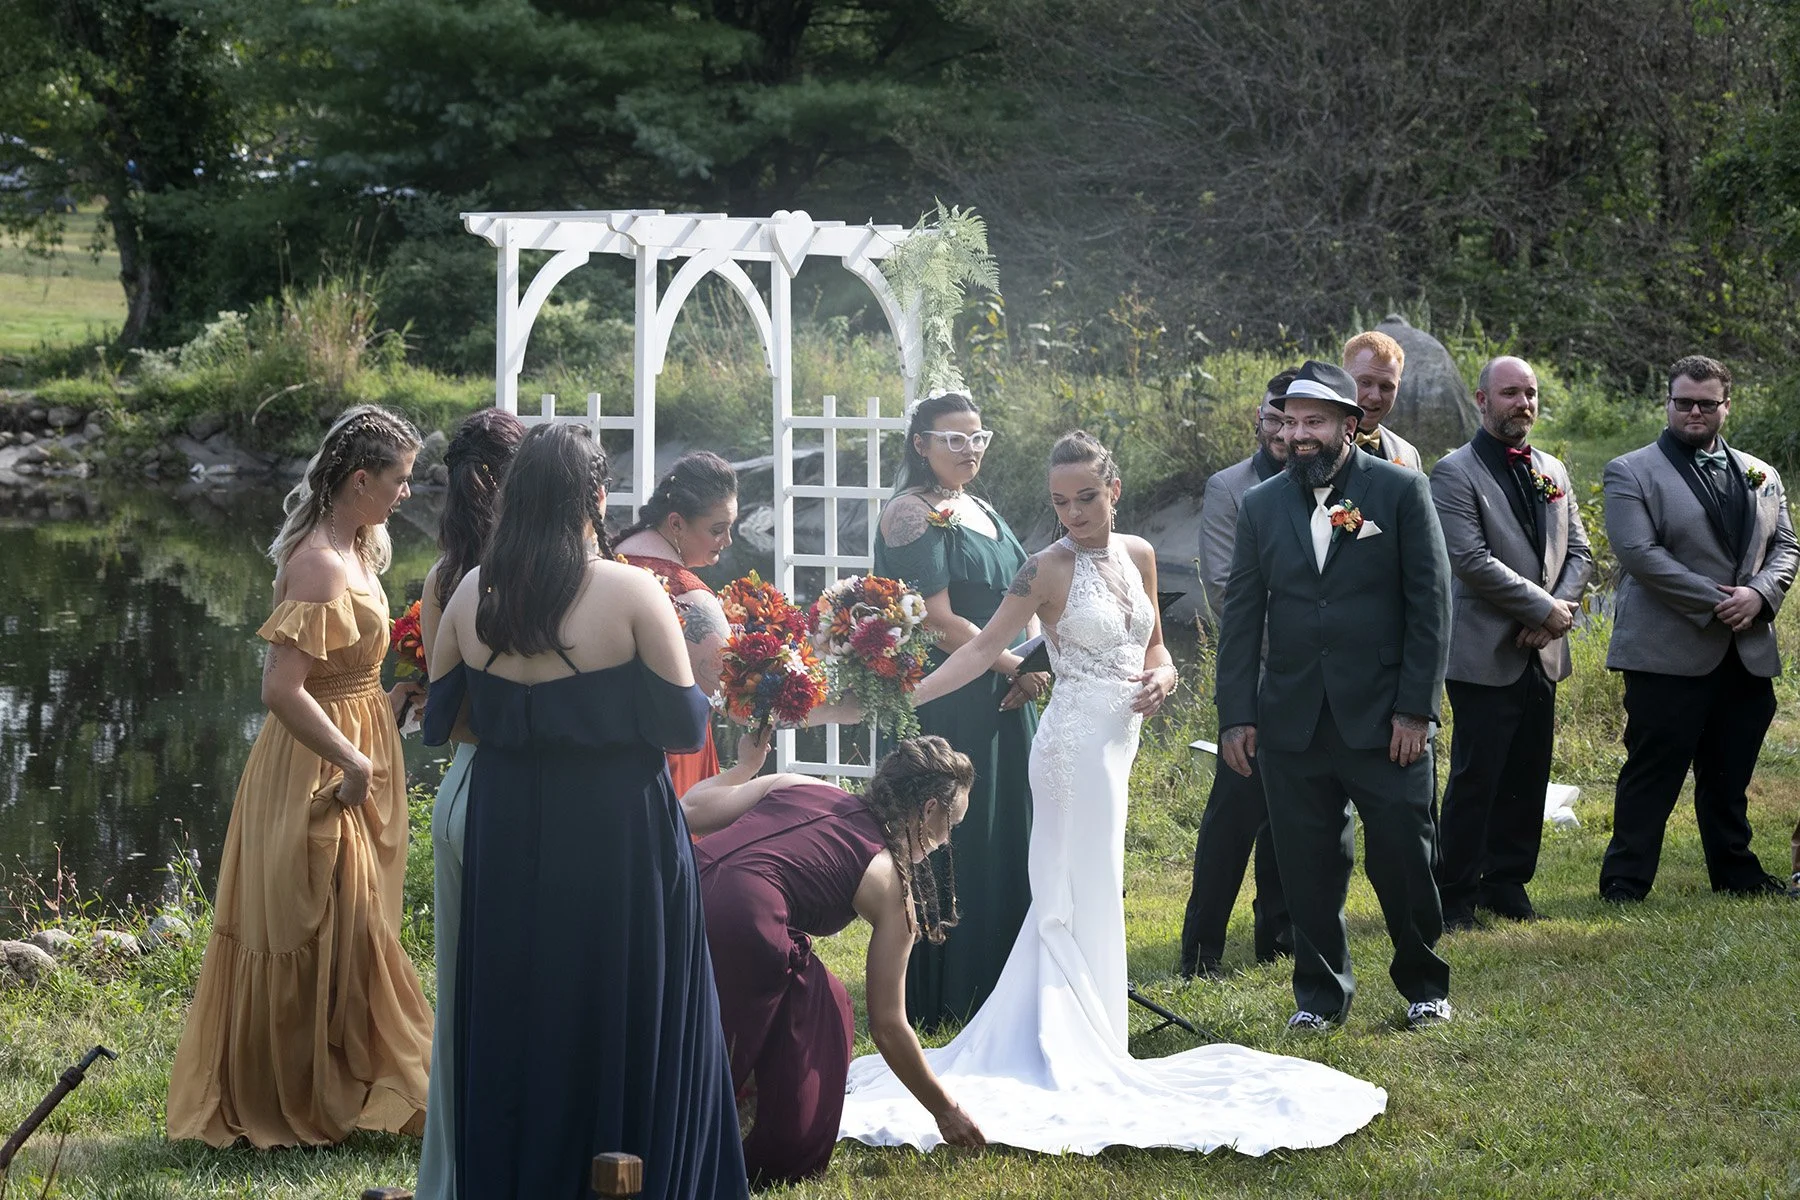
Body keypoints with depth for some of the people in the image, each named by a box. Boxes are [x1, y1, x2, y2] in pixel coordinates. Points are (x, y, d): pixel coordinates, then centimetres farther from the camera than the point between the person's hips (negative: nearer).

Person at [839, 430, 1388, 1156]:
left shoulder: (1138, 555, 8)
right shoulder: (1049, 569, -10)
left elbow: (1154, 645, 17)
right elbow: (985, 646, -14)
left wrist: (1162, 676, -5)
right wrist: (909, 695, -25)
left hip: (1117, 743, 7)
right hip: (1077, 741, -6)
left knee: (1085, 898, 11)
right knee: (1082, 898, -3)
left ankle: (1076, 1050, 18)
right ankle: (1075, 1059, 3)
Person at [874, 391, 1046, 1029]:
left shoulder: (985, 512, 16)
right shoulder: (914, 513, -10)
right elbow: (940, 622, -17)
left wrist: (1034, 667, -3)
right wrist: (1016, 665, -13)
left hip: (1005, 704, 8)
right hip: (945, 706, -8)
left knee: (1005, 838, 9)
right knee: (947, 843, -4)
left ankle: (996, 980, 16)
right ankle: (939, 993, 2)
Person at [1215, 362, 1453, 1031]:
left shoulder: (1401, 491, -1)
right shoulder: (1261, 506, 8)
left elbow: (1430, 603, -3)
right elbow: (1242, 616, 9)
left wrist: (1416, 707, -8)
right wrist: (1236, 716, 3)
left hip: (1383, 718, -3)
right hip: (1292, 720, 3)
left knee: (1404, 858, 1)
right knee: (1308, 868, 6)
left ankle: (1424, 984, 20)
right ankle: (1321, 993, 19)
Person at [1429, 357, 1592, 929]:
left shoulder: (1552, 472, 15)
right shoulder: (1455, 473, -7)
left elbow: (1579, 551, 13)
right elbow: (1471, 560, -16)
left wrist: (1556, 611, -6)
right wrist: (1544, 608, -14)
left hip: (1540, 652, 7)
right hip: (1485, 655, -7)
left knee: (1528, 777, 10)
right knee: (1475, 779, -5)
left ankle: (1507, 883, 21)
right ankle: (1455, 897, 2)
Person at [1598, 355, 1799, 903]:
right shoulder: (1630, 473, -2)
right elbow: (1638, 552, -13)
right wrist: (1715, 602, -16)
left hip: (1748, 653, 5)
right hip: (1669, 652, -5)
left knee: (1730, 776, 14)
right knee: (1652, 772, -4)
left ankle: (1735, 872, 25)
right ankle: (1625, 881, 2)